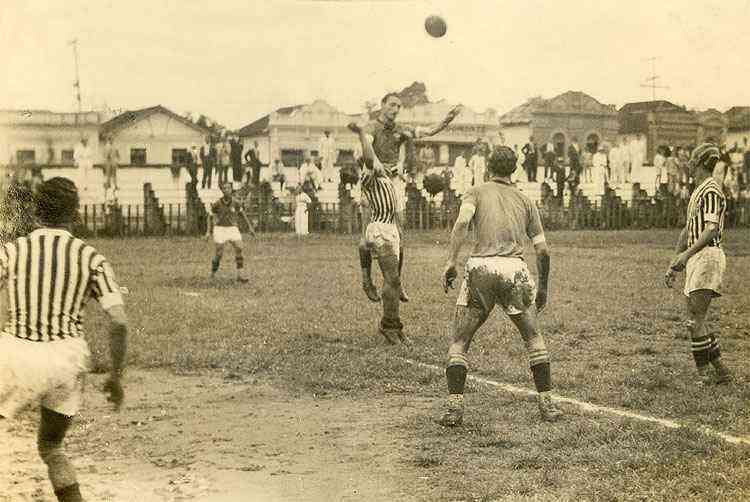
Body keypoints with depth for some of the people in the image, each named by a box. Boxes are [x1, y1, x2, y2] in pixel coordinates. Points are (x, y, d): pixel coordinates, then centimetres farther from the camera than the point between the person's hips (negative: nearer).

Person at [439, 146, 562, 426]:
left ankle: (454, 406, -1)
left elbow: (462, 222, -7)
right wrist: (543, 288, 26)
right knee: (533, 338, 20)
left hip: (481, 267, -1)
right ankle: (546, 403, 16)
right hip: (514, 269, 2)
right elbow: (542, 250, 16)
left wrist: (450, 262, -11)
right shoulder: (525, 201, 21)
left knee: (459, 341, 10)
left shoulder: (477, 192, 15)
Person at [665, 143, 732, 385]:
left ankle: (704, 372, -8)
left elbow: (711, 229, -20)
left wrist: (687, 254, -30)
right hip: (696, 259, 10)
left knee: (695, 321, -12)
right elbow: (688, 230, 24)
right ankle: (720, 371, 15)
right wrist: (674, 265, 24)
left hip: (708, 255, -10)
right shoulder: (698, 191, 20)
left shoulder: (711, 191, -10)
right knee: (695, 321, 9)